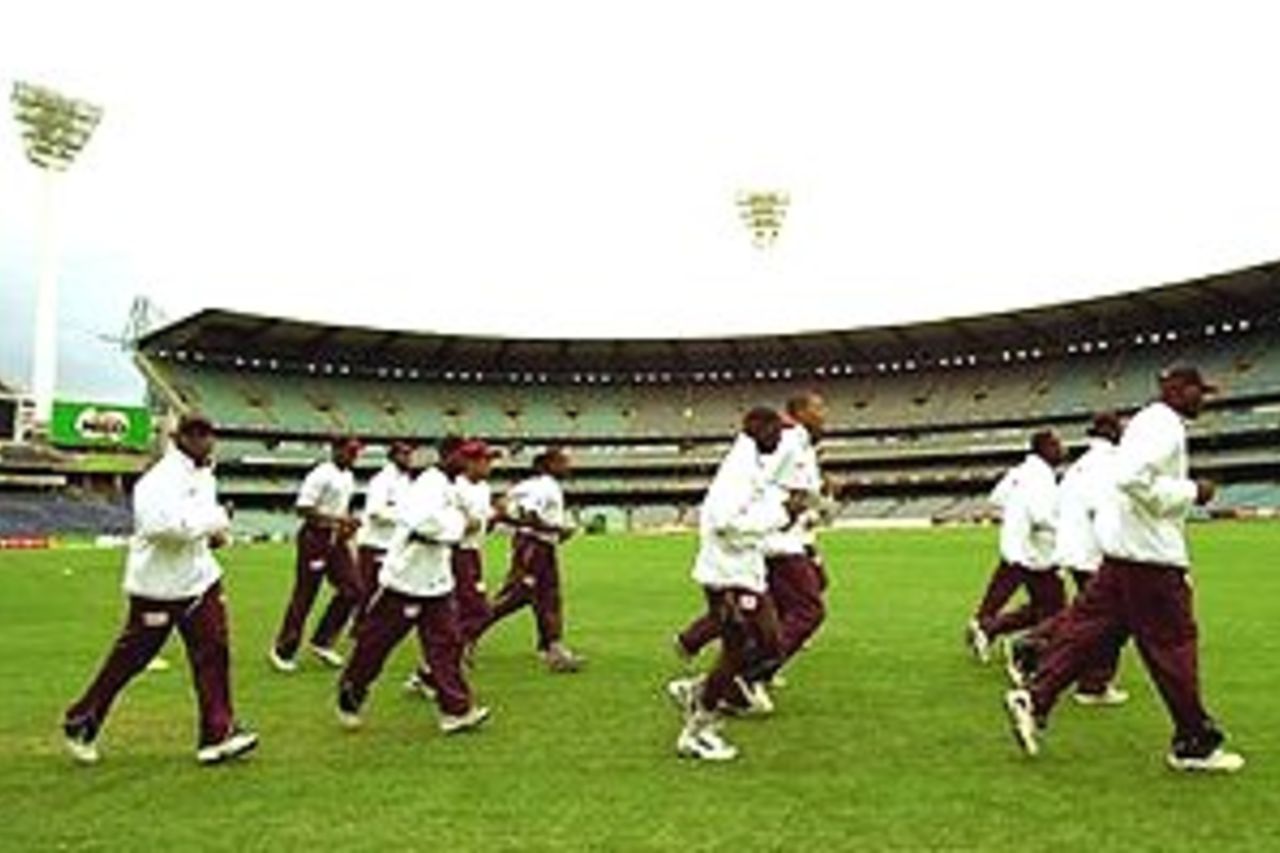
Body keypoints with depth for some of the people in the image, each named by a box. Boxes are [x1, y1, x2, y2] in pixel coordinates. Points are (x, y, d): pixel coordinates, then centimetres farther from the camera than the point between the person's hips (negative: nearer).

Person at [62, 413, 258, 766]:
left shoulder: (205, 474, 10)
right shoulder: (164, 477, -18)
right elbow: (163, 523, -35)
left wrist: (215, 531, 5)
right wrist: (214, 520, -25)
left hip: (199, 577, 7)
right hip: (157, 582, -7)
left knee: (213, 651, 1)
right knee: (130, 657, 5)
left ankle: (218, 734, 5)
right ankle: (81, 722, 26)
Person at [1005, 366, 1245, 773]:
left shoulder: (1154, 424, 19)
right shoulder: (1162, 425, -14)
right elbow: (1132, 479, -27)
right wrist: (1191, 492, -18)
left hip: (1124, 549, 10)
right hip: (1148, 554, -10)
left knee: (1090, 628, 9)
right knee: (1173, 641, 0)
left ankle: (1034, 698, 8)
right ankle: (1194, 743, 12)